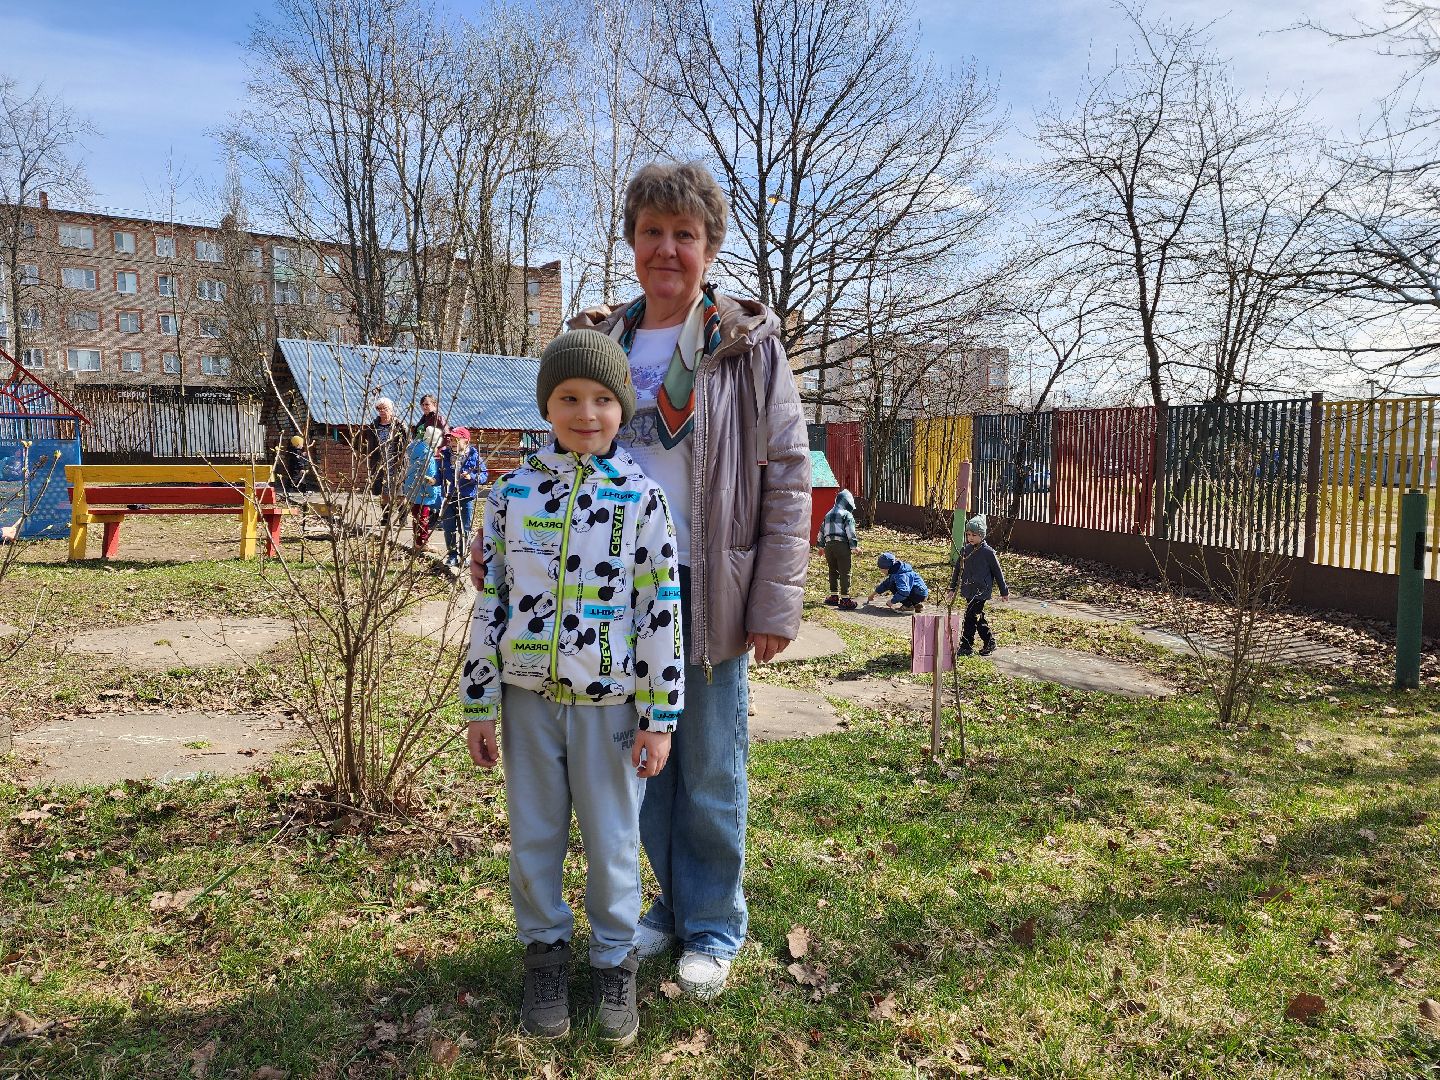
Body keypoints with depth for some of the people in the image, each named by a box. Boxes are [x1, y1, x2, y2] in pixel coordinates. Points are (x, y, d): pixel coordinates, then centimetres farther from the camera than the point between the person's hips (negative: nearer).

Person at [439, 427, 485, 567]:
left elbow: (484, 475, -7)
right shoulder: (445, 455, 0)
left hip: (466, 498, -3)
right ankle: (451, 554, 22)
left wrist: (472, 477, -23)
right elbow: (440, 475, 11)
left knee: (464, 529, 7)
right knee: (449, 529, 9)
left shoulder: (474, 456, -8)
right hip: (448, 498, 3)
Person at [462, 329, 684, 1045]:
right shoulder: (514, 491, 1)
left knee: (612, 840, 10)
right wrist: (479, 703, 4)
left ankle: (613, 961, 32)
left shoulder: (640, 496, -5)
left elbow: (661, 609, -5)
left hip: (608, 698, -2)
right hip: (528, 693, 2)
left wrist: (658, 716, -6)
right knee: (533, 837, 14)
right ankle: (545, 952, 37)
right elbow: (490, 597, 4)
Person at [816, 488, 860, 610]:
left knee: (833, 571, 17)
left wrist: (821, 545, 31)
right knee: (845, 573, -4)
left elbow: (821, 531, 24)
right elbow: (850, 532, -10)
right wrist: (854, 546, -10)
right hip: (841, 545, -6)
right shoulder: (847, 514, 0)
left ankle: (833, 596, 22)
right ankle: (845, 599, -6)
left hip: (828, 545, 6)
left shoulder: (828, 515, 21)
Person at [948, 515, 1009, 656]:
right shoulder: (966, 550, 6)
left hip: (980, 591, -6)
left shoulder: (988, 552, -10)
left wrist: (1004, 591, 3)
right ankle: (989, 642, 26)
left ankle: (966, 646, -1)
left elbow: (998, 572, -3)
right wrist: (952, 588, 15)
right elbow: (957, 569, 14)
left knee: (970, 618, -8)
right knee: (978, 618, 13)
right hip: (968, 591, 6)